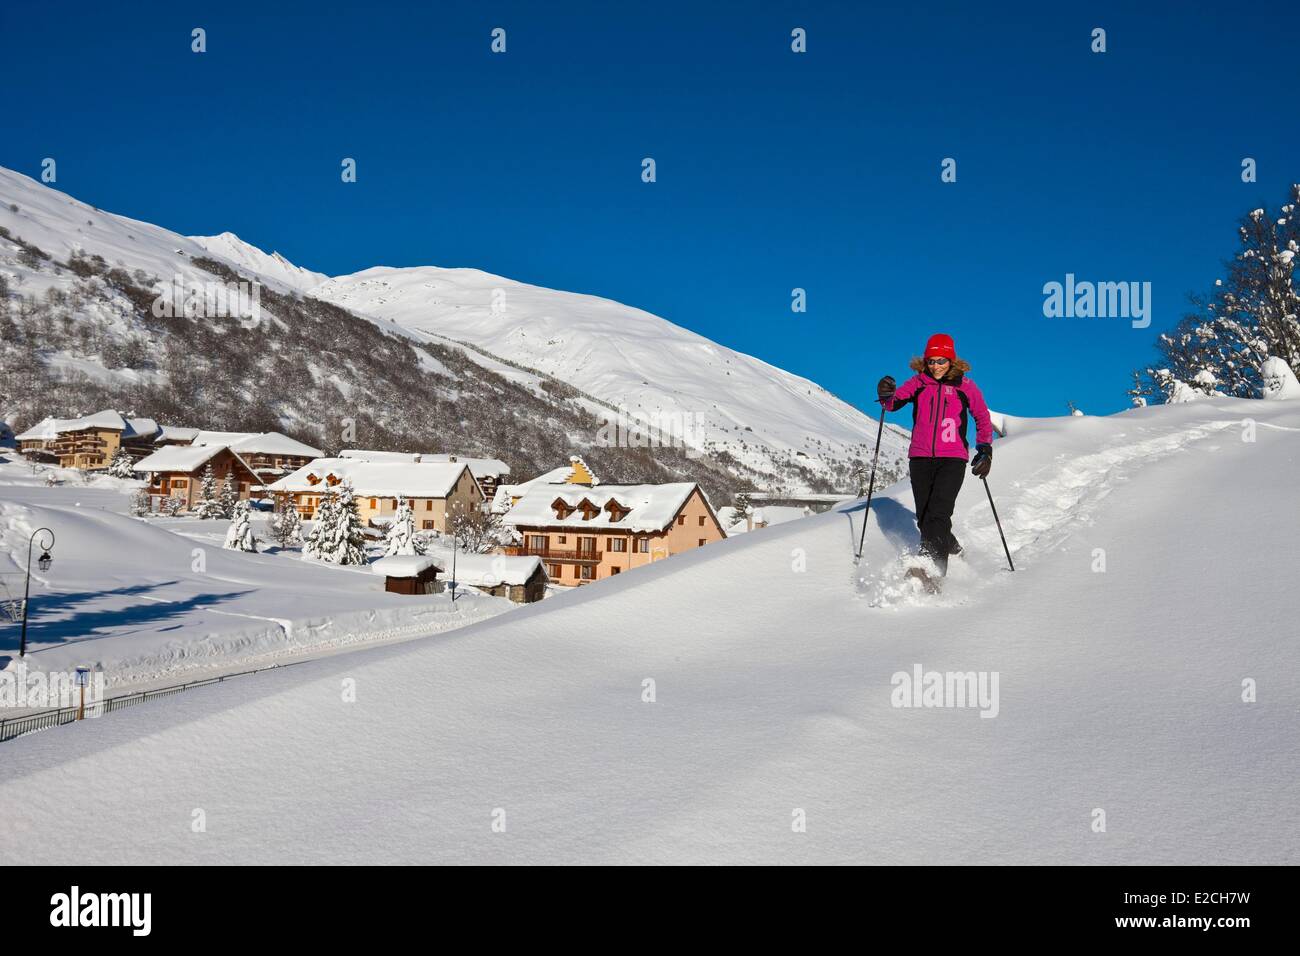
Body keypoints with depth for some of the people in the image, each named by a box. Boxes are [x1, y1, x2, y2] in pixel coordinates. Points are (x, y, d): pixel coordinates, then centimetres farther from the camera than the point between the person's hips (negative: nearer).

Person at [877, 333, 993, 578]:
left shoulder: (965, 387, 4)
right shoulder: (918, 382, 6)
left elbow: (983, 417, 13)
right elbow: (894, 402, -6)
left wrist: (985, 450, 6)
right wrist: (886, 395, -28)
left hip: (953, 459, -3)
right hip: (920, 458, 3)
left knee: (938, 513, -19)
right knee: (924, 518, 9)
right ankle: (949, 545, 35)